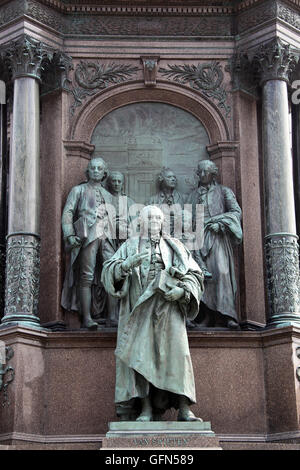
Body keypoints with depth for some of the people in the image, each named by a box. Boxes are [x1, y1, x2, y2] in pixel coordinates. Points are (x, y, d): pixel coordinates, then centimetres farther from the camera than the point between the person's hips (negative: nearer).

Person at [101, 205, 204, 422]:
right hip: (139, 310, -1)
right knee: (141, 355, -11)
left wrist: (182, 291, -8)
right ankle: (146, 409, -11)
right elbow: (109, 272, 1)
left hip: (168, 310, 1)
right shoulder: (130, 247, 13)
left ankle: (184, 409, -13)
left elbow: (194, 274, 13)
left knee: (177, 353, -12)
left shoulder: (174, 247, 17)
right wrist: (127, 264, -21)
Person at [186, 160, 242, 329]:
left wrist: (219, 222, -10)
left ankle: (227, 315, -23)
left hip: (217, 237, -3)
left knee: (221, 271, -19)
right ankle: (207, 317, -11)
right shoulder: (194, 195, 23)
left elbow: (237, 212, 3)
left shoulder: (223, 191, 12)